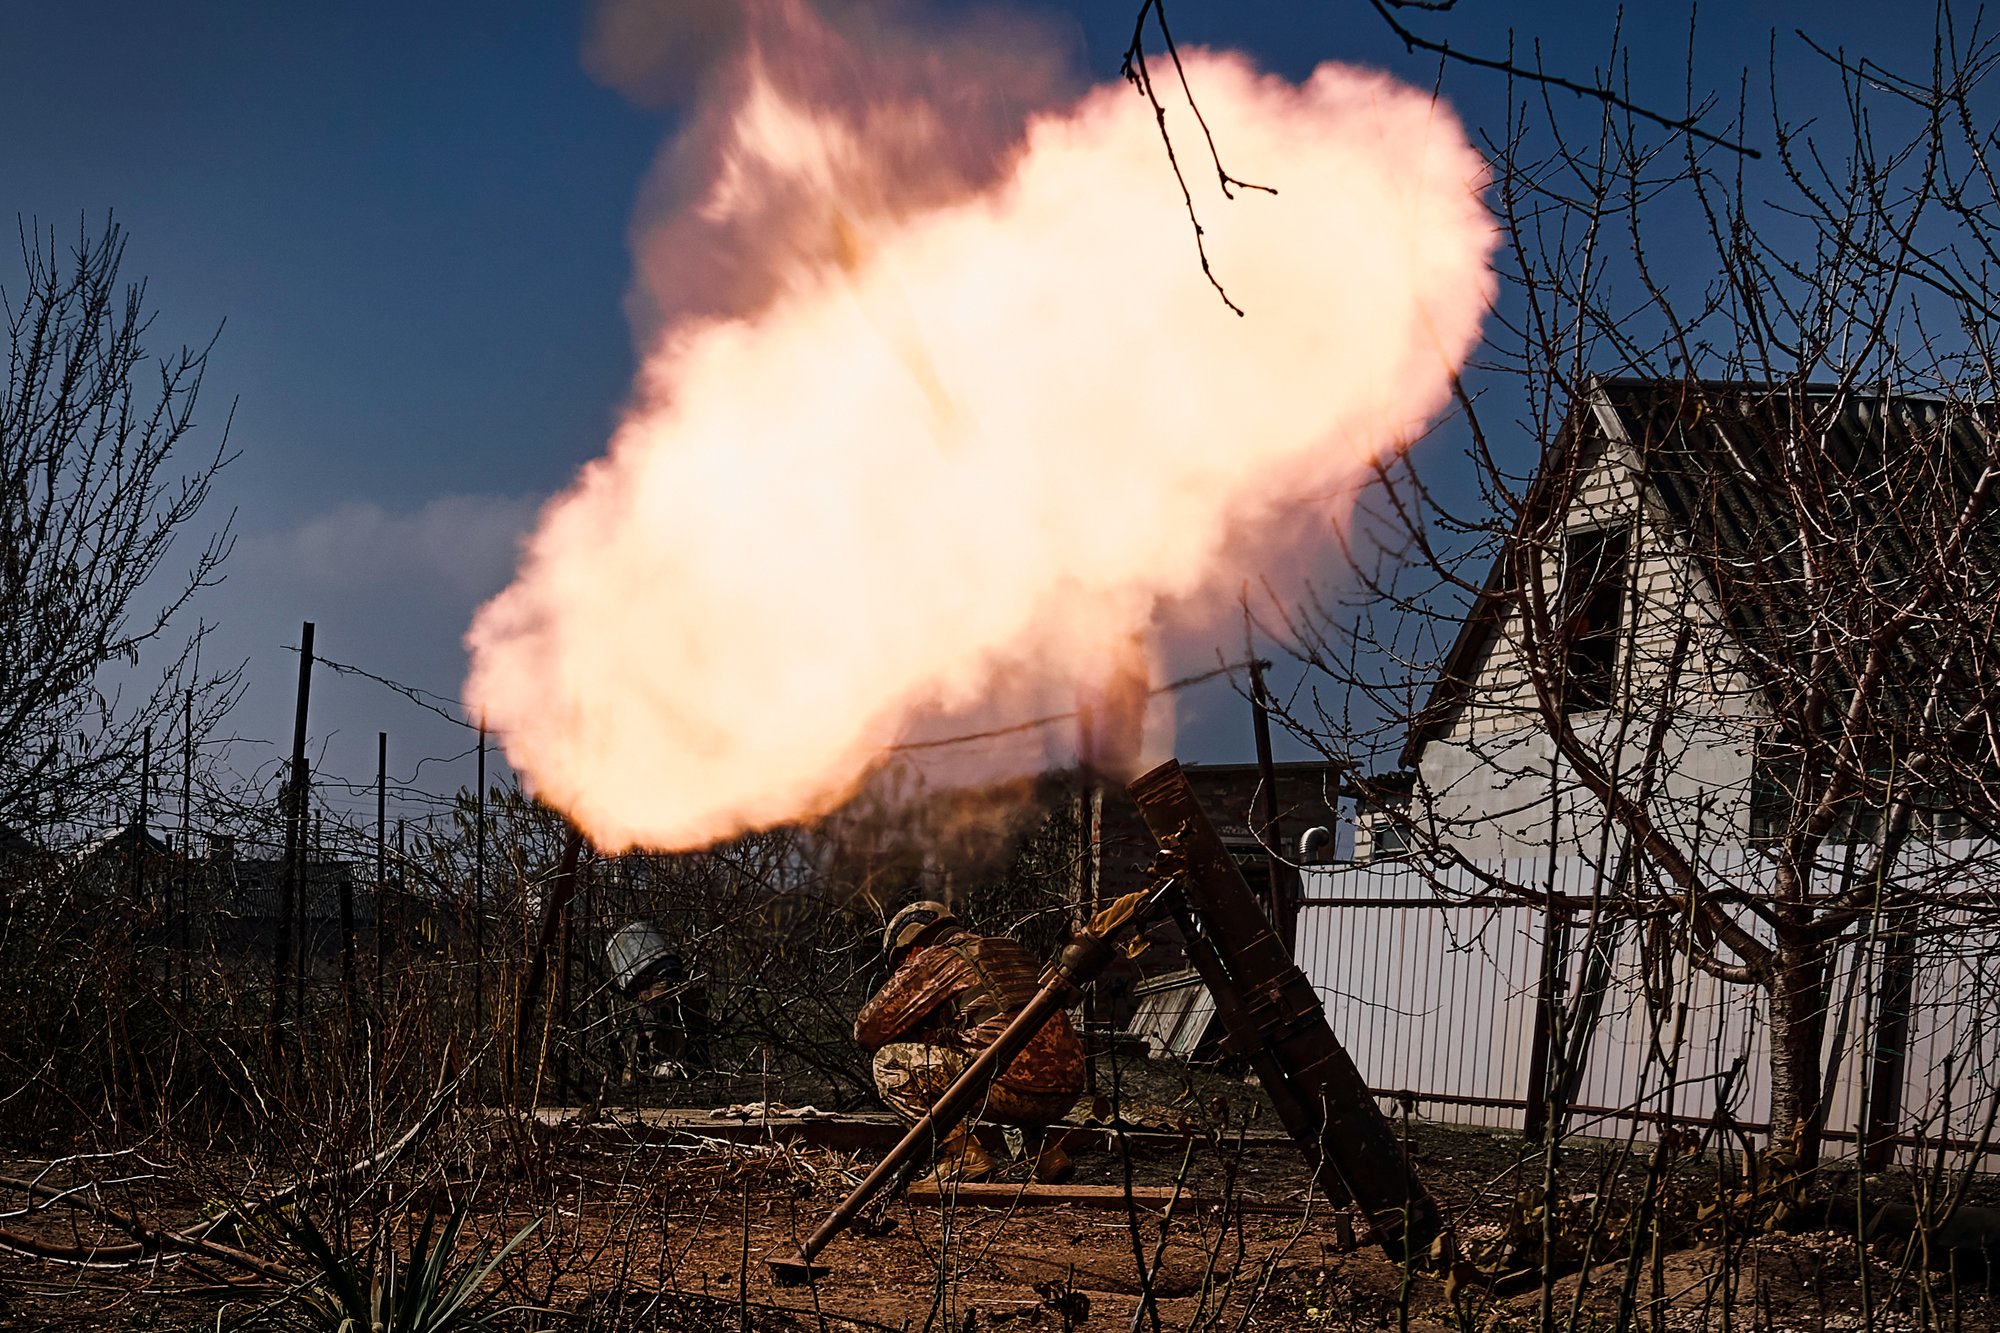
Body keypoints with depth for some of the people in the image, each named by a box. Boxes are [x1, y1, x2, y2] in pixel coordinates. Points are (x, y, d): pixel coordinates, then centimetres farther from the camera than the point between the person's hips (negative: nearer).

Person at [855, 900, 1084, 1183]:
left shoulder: (934, 960, 7)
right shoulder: (1012, 949, 28)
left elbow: (867, 1031, 10)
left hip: (1013, 1090, -8)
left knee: (889, 1063, 4)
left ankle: (961, 1155, -5)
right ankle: (1046, 1153, 24)